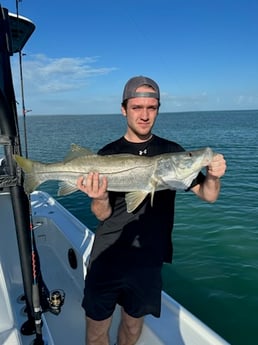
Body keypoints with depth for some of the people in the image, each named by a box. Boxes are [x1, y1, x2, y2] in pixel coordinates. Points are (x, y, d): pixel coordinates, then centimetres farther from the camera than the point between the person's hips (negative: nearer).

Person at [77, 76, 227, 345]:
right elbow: (102, 215, -5)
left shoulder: (172, 151, -1)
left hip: (148, 260, 1)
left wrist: (213, 177, -23)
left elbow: (208, 196, -2)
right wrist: (100, 198, -27)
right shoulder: (108, 154, -5)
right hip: (107, 259, -1)